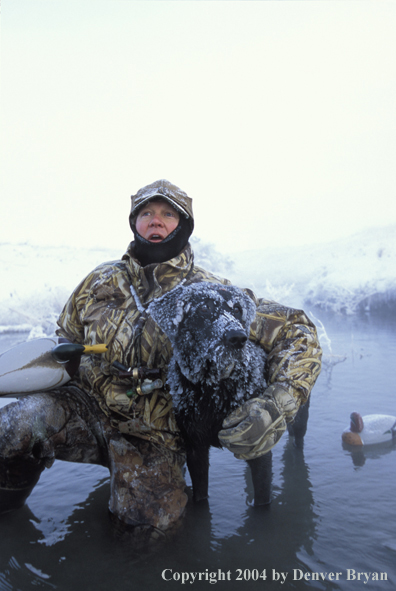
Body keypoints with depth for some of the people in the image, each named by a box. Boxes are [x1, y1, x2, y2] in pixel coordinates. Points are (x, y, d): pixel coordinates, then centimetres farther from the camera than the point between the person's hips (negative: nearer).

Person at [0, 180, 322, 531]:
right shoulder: (102, 281, 4)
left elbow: (299, 333, -10)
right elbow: (65, 342, 18)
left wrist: (275, 411, -25)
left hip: (154, 438, 0)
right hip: (88, 408, 1)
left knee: (149, 518, -21)